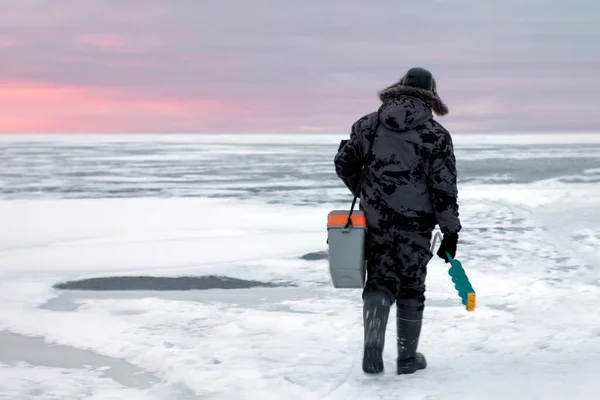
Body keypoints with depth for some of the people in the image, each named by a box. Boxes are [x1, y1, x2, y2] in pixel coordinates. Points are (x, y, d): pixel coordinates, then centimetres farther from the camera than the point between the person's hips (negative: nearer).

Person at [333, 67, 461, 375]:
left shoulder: (368, 124, 2)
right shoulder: (436, 135, -7)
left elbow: (344, 164, 8)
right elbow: (444, 188, -9)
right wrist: (450, 232, -1)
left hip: (375, 221, 2)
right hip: (415, 224, -2)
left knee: (379, 282, 11)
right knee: (411, 288, 11)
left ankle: (373, 346, -10)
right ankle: (407, 357, 20)